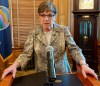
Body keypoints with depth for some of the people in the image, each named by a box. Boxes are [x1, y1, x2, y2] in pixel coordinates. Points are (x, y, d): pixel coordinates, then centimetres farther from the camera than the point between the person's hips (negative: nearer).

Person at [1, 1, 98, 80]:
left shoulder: (63, 30, -5)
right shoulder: (34, 33, -3)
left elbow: (74, 49, -11)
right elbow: (26, 54, -9)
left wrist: (83, 65, -29)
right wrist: (14, 65, -28)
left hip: (62, 73, 0)